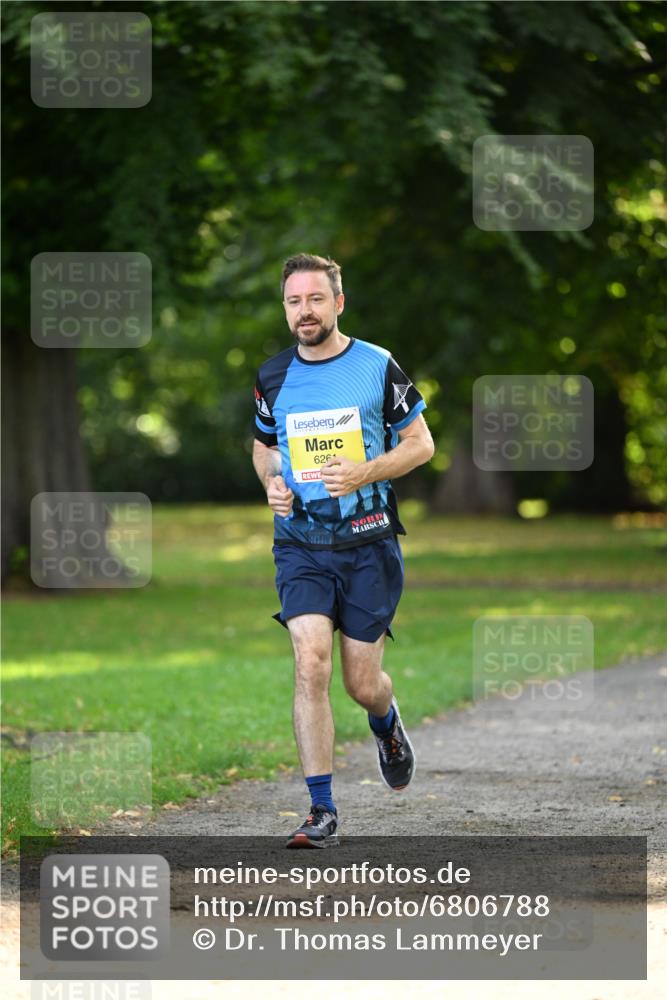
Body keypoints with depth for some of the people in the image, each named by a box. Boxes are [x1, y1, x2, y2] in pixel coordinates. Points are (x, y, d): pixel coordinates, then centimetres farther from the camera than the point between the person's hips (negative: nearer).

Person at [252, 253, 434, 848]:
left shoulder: (378, 367, -3)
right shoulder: (273, 377, 5)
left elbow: (421, 444, 2)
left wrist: (365, 472, -15)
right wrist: (272, 482, 0)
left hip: (369, 544, -1)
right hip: (301, 544, 1)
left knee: (362, 684, 2)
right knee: (311, 665, -16)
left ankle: (386, 723, 42)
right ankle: (323, 811, -12)